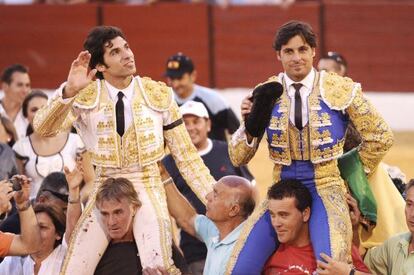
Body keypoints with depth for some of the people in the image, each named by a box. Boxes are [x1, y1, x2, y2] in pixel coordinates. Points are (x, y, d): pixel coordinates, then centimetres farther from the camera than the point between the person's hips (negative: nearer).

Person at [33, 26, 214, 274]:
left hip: (148, 190, -1)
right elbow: (43, 128, -16)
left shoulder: (159, 95, 1)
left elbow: (186, 155, 4)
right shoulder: (85, 97, -1)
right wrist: (69, 91, -32)